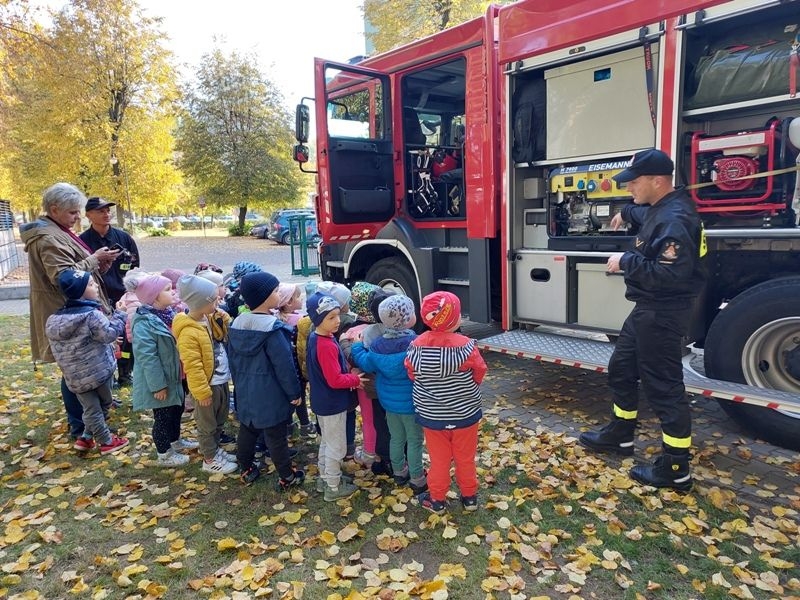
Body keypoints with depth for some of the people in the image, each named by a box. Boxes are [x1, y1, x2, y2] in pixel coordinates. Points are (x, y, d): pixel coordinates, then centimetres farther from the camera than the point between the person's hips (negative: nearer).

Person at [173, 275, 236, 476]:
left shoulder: (209, 319, 2)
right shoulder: (188, 332, -26)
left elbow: (225, 338, 14)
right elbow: (193, 366, -24)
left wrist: (224, 321, -4)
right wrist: (202, 391, -21)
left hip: (221, 380, 9)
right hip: (208, 384, -9)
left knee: (219, 420, 23)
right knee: (207, 424, 9)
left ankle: (215, 449, 41)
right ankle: (210, 460, 24)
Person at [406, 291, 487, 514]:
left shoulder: (417, 345, -15)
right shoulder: (465, 346, -23)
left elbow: (412, 375, -2)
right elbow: (479, 373, -8)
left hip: (431, 414, 2)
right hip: (464, 413, -1)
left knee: (439, 459, 18)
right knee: (465, 458, 18)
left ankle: (437, 500, 31)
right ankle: (469, 496, 34)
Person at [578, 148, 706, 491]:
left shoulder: (675, 219, -23)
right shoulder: (659, 208, 8)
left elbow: (670, 275, -31)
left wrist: (625, 262, -23)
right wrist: (627, 212, 49)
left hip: (663, 315, -11)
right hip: (648, 310, 11)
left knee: (664, 386, -4)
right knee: (622, 368, 21)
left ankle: (675, 469, 8)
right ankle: (619, 436, 37)